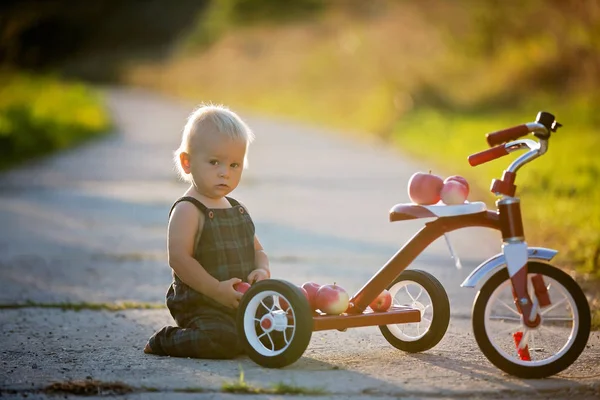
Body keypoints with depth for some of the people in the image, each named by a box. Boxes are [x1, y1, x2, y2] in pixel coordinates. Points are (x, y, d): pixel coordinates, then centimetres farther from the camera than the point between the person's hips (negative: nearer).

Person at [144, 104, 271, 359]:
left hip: (242, 303, 8)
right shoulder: (188, 210, -11)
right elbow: (179, 257, -21)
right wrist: (217, 290, -26)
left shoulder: (238, 209, 14)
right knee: (224, 341, -31)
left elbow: (257, 250, 19)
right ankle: (165, 341, -5)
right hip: (199, 306, -8)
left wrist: (261, 271, -5)